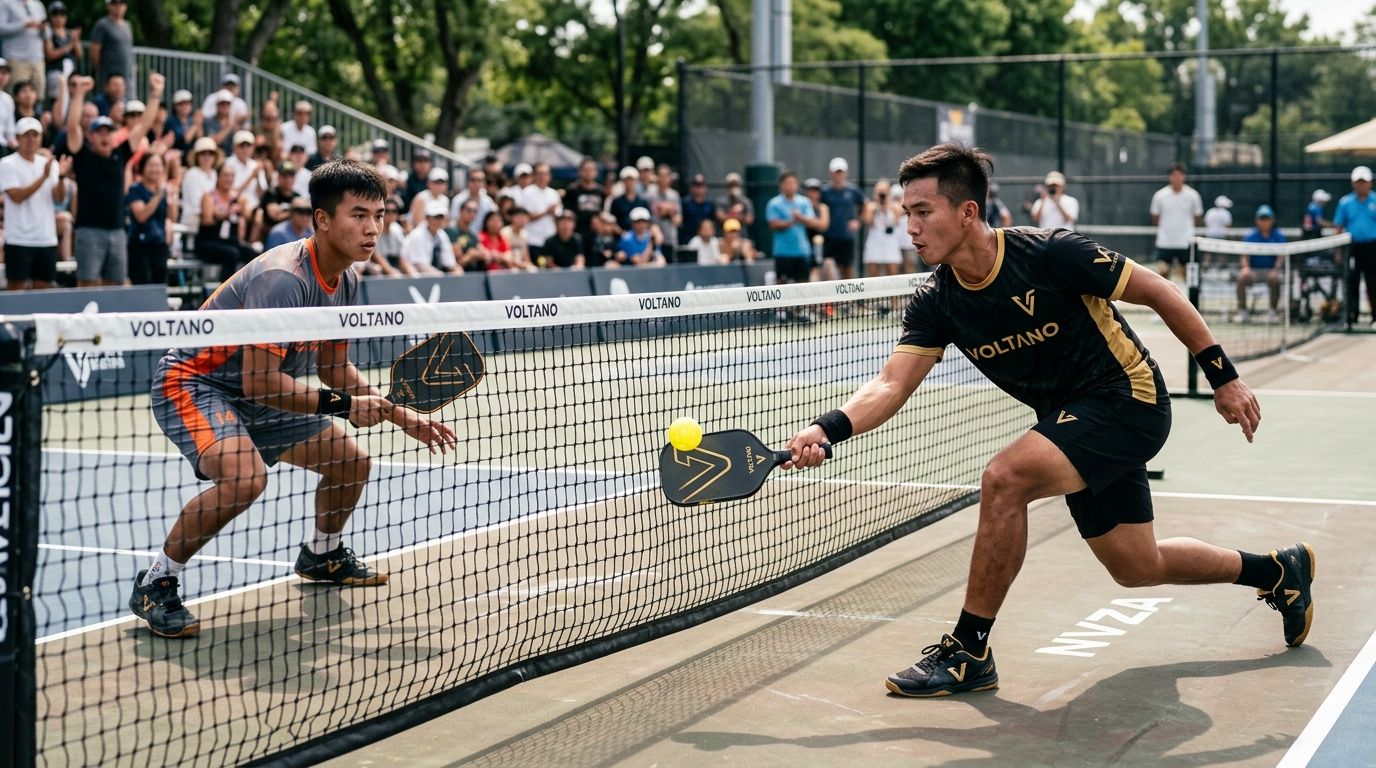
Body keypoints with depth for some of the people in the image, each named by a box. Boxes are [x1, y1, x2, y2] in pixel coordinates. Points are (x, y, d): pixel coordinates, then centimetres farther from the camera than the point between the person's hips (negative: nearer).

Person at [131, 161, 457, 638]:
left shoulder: (345, 282, -1)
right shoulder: (283, 279, -30)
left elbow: (334, 369, 11)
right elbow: (259, 382, -32)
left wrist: (399, 415, 4)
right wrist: (342, 405, -27)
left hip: (260, 395, 9)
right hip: (193, 381, -9)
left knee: (352, 462, 11)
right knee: (245, 476, -34)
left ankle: (323, 555, 40)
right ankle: (154, 585, -18)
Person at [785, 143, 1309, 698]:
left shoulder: (1049, 253, -22)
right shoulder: (936, 304, -6)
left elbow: (1159, 293, -13)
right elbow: (891, 384, -14)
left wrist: (1223, 377, -10)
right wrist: (828, 429, -33)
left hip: (1127, 398, -7)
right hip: (1072, 422, 7)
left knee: (1004, 478, -28)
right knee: (1137, 568, 17)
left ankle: (969, 651, -15)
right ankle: (1277, 571, 42)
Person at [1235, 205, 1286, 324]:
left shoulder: (1278, 236, 2)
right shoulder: (1250, 236, 1)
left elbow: (1281, 256, -6)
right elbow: (1245, 256, -3)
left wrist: (1276, 269, -25)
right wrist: (1246, 267, -25)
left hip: (1271, 269, 0)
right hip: (1253, 268, 0)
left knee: (1275, 279, -35)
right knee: (1242, 278, -32)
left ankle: (1273, 311, -16)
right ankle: (1242, 311, -19)